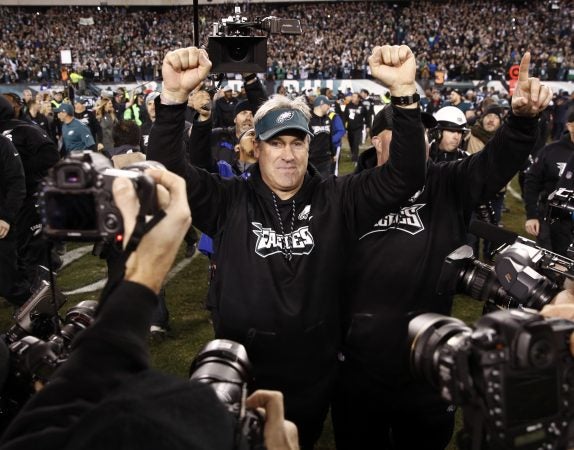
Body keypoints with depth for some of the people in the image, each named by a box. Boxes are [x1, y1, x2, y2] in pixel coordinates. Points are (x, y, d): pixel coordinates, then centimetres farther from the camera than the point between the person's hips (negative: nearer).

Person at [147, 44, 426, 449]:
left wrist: (404, 93, -30)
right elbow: (168, 172, -20)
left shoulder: (336, 200, -6)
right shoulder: (228, 201, -8)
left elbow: (405, 176, -15)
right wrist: (175, 96, -36)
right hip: (240, 378, -1)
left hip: (314, 380, 1)